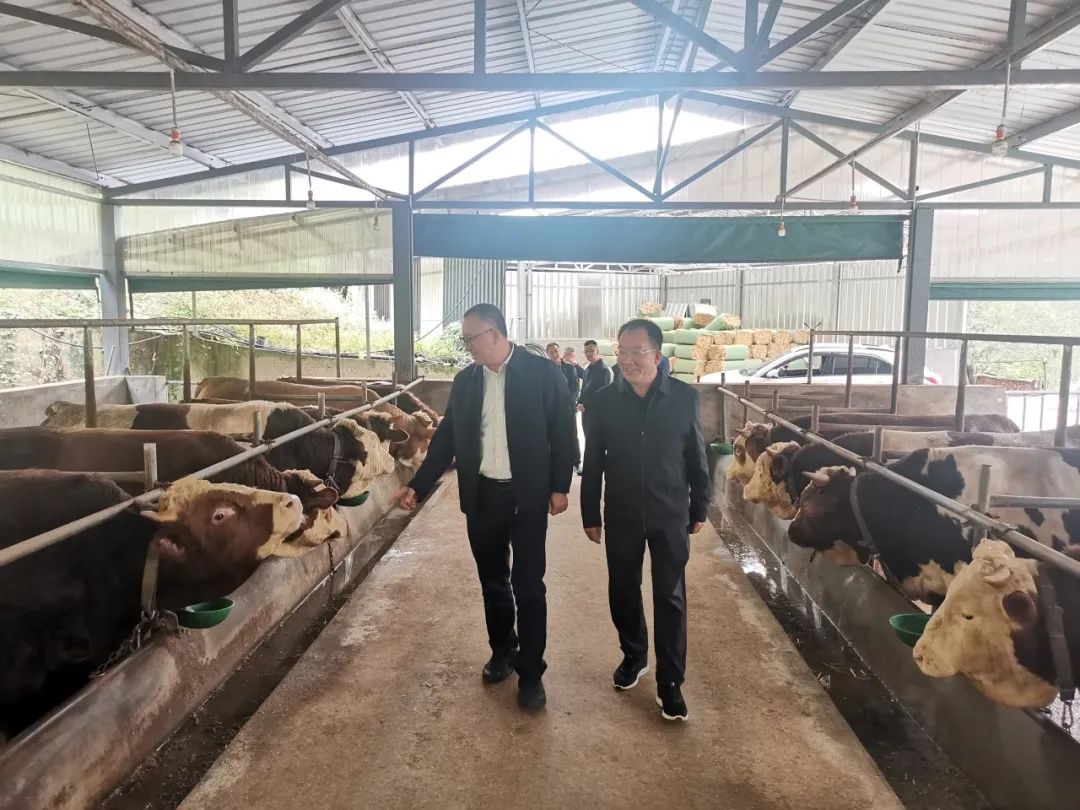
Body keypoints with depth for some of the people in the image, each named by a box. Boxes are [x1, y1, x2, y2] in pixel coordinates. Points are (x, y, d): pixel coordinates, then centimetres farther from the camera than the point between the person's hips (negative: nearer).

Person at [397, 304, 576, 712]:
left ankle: (531, 672, 15)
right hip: (481, 496, 4)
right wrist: (418, 485, 4)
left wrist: (559, 487, -7)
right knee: (492, 581, 16)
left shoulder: (541, 372, -8)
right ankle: (502, 651, 35)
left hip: (527, 496, -4)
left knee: (528, 586, 2)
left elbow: (562, 433, -5)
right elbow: (446, 437, 8)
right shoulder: (465, 381, 5)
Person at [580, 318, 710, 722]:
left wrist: (699, 509, 5)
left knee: (670, 598, 5)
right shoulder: (604, 400, -6)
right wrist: (590, 514, 3)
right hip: (621, 515, 1)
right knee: (622, 591, 13)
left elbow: (697, 458, 1)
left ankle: (670, 683, 18)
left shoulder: (685, 397, -8)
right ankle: (634, 656, 37)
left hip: (670, 515, -1)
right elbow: (593, 462, 0)